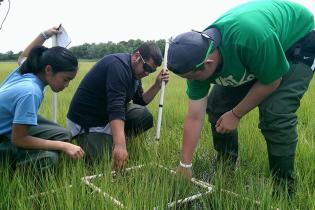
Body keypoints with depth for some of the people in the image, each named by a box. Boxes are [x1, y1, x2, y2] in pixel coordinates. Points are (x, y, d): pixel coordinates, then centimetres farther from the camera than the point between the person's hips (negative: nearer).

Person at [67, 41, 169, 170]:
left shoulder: (135, 72, 3)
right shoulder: (118, 65, -27)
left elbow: (140, 101, 11)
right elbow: (115, 107, -39)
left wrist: (157, 85, -5)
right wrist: (120, 146, -48)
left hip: (108, 113, 8)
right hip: (86, 119, -8)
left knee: (145, 117, -10)